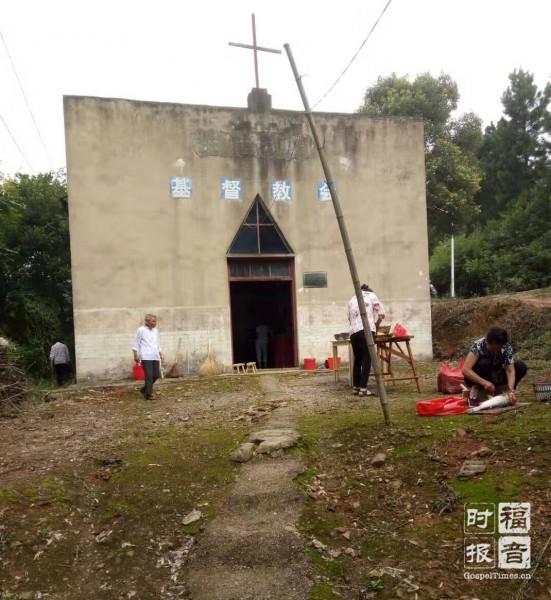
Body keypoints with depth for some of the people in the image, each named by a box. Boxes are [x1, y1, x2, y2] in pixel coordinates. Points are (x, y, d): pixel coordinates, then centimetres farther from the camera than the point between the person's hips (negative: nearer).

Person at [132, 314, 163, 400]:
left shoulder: (155, 330, 17)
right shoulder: (141, 330, -2)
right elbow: (136, 343, -1)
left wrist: (160, 354, 21)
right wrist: (136, 355, -5)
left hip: (155, 357, 6)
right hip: (145, 357, -6)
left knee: (156, 375, 5)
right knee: (149, 376, -9)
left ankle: (144, 389, 25)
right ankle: (148, 394, 1)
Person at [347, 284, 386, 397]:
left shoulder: (352, 300, 25)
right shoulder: (371, 295, 15)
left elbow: (350, 318, 16)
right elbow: (381, 314, 8)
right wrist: (376, 325, 22)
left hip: (353, 332, 4)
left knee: (357, 360, 14)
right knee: (366, 360, -2)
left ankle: (356, 387, 18)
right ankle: (363, 388, -6)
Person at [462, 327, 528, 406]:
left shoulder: (506, 347, -18)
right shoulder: (478, 346, -28)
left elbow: (510, 370, -24)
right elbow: (465, 370, -37)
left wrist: (510, 391, -38)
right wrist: (484, 382, -47)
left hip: (494, 377, 4)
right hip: (479, 379, -4)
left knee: (522, 367, -15)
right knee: (484, 363, -36)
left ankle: (499, 389, -4)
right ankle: (475, 390, -17)